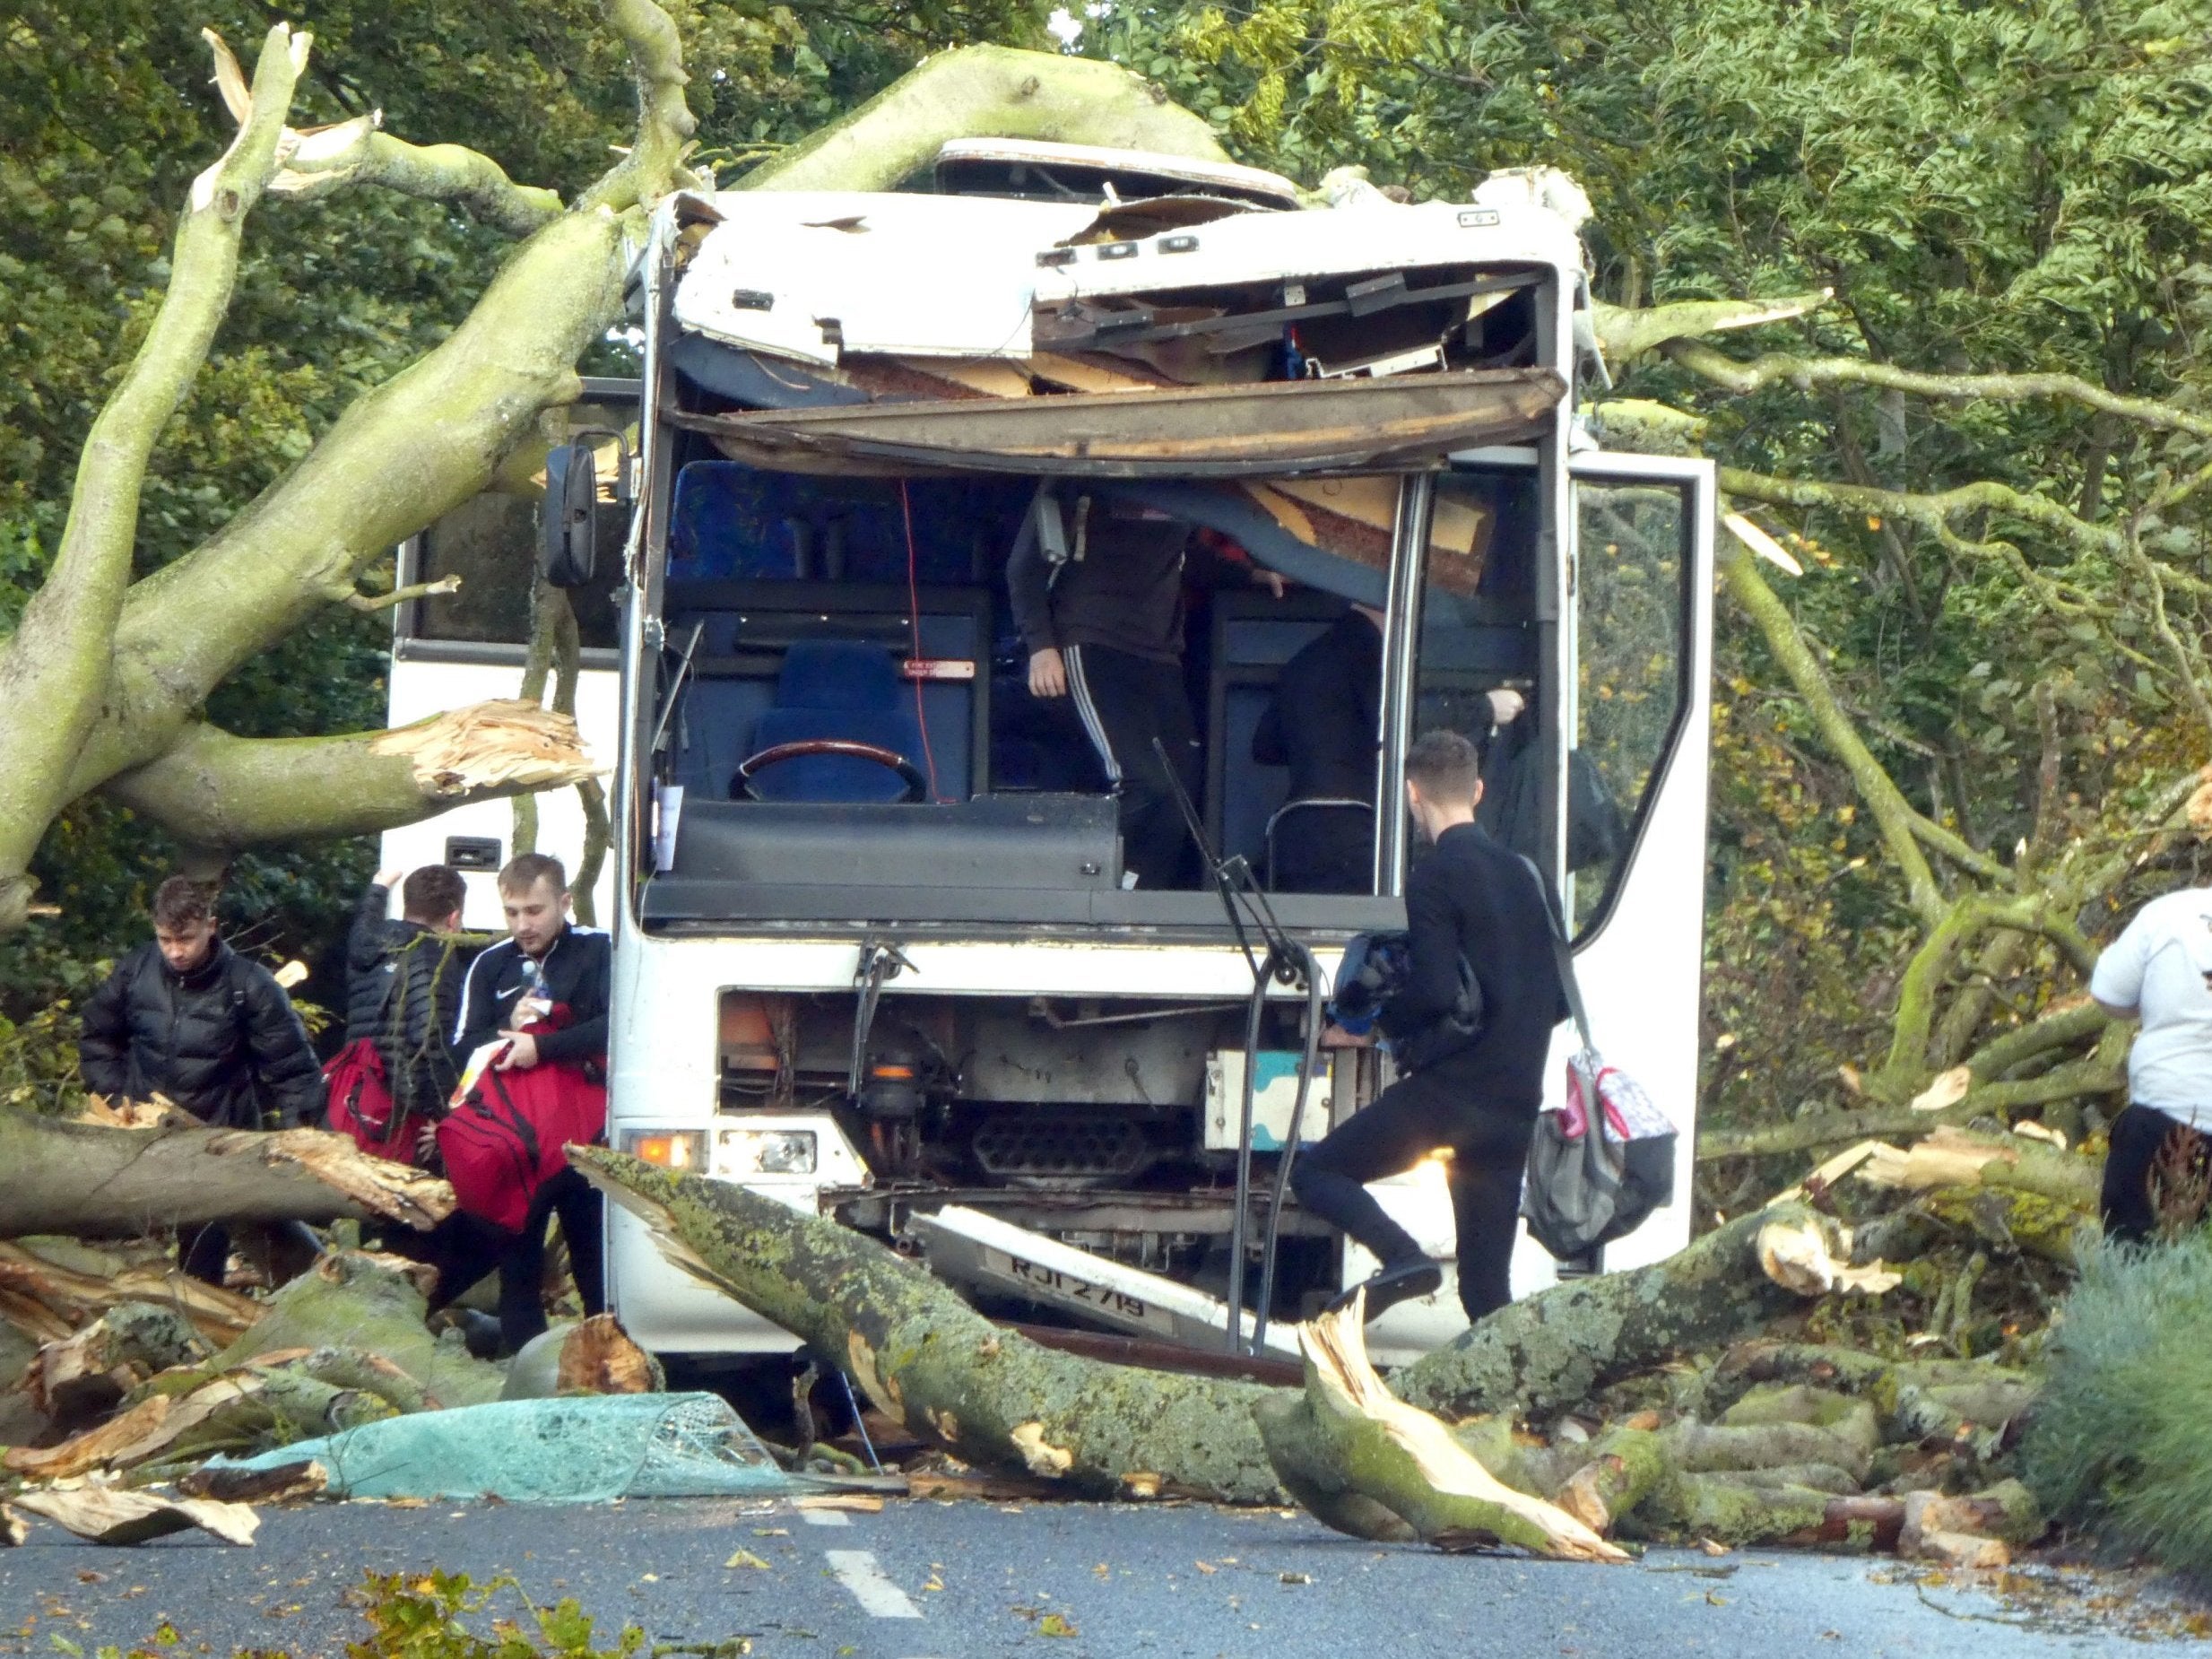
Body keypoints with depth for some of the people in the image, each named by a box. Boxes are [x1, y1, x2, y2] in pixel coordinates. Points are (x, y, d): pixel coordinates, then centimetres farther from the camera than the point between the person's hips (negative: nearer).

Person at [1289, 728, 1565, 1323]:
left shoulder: (1435, 879, -9)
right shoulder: (1521, 875, 14)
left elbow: (1435, 991, -19)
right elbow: (1558, 1000, 18)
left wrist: (1377, 1023, -1)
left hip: (1449, 1087, -7)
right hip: (1515, 1105, 7)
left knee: (1316, 1172, 6)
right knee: (1486, 1286, 10)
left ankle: (1403, 1257, -18)